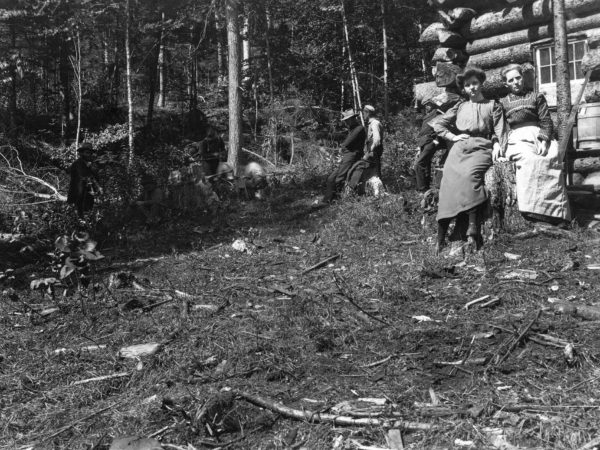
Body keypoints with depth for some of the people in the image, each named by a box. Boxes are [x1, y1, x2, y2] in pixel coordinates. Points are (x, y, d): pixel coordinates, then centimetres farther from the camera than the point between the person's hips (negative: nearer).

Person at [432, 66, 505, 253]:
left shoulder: (493, 106, 18)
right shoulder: (460, 106, 25)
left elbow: (499, 132, 8)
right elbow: (438, 124, 25)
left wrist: (497, 147, -10)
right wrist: (453, 137, 11)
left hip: (481, 148, -2)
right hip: (459, 148, 2)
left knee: (469, 175, -34)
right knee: (450, 178, -25)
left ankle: (473, 229, -39)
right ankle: (441, 237, -31)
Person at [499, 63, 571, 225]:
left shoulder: (536, 97, 22)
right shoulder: (503, 103, 24)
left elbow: (547, 121, 11)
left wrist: (544, 141, -8)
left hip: (538, 135, 1)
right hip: (517, 139, -1)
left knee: (553, 157, -33)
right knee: (529, 158, -37)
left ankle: (556, 212, -39)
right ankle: (532, 210, -47)